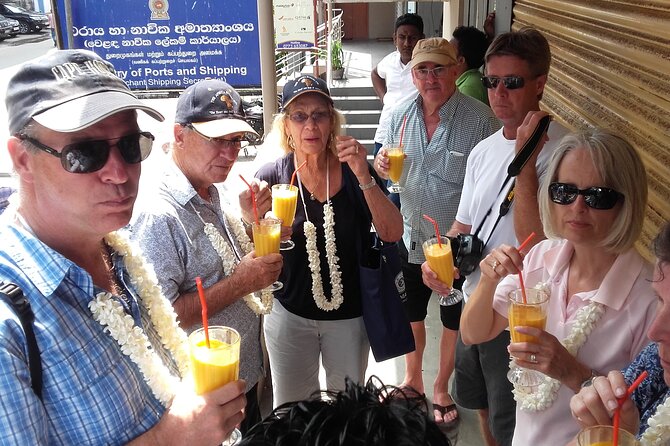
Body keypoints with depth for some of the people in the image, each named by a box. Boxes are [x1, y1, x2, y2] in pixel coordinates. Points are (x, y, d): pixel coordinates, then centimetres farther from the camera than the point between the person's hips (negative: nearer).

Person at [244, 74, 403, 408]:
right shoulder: (271, 176, -11)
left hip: (349, 316, 1)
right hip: (290, 315, -1)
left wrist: (364, 177, -27)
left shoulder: (354, 169, -8)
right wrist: (252, 221, -30)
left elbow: (392, 234, -16)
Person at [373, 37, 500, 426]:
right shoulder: (401, 115, -4)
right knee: (411, 316, 23)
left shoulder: (481, 120, -19)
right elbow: (387, 170, 10)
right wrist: (381, 167, -14)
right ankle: (413, 378, 48)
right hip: (410, 237, 4)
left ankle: (442, 388, 42)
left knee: (455, 322, 17)